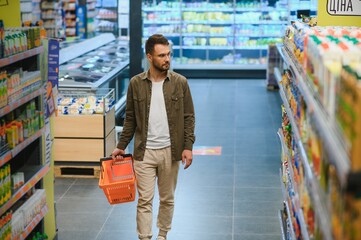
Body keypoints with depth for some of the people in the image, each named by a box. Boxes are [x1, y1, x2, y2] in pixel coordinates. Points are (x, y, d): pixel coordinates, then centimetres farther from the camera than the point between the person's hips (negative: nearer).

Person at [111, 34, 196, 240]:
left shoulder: (180, 82, -2)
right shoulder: (136, 83, -1)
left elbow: (189, 117, 0)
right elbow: (130, 119, 6)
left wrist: (188, 146, -8)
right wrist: (121, 146, 4)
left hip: (170, 151, 1)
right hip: (144, 152, 0)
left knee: (167, 199, 13)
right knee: (145, 200, 1)